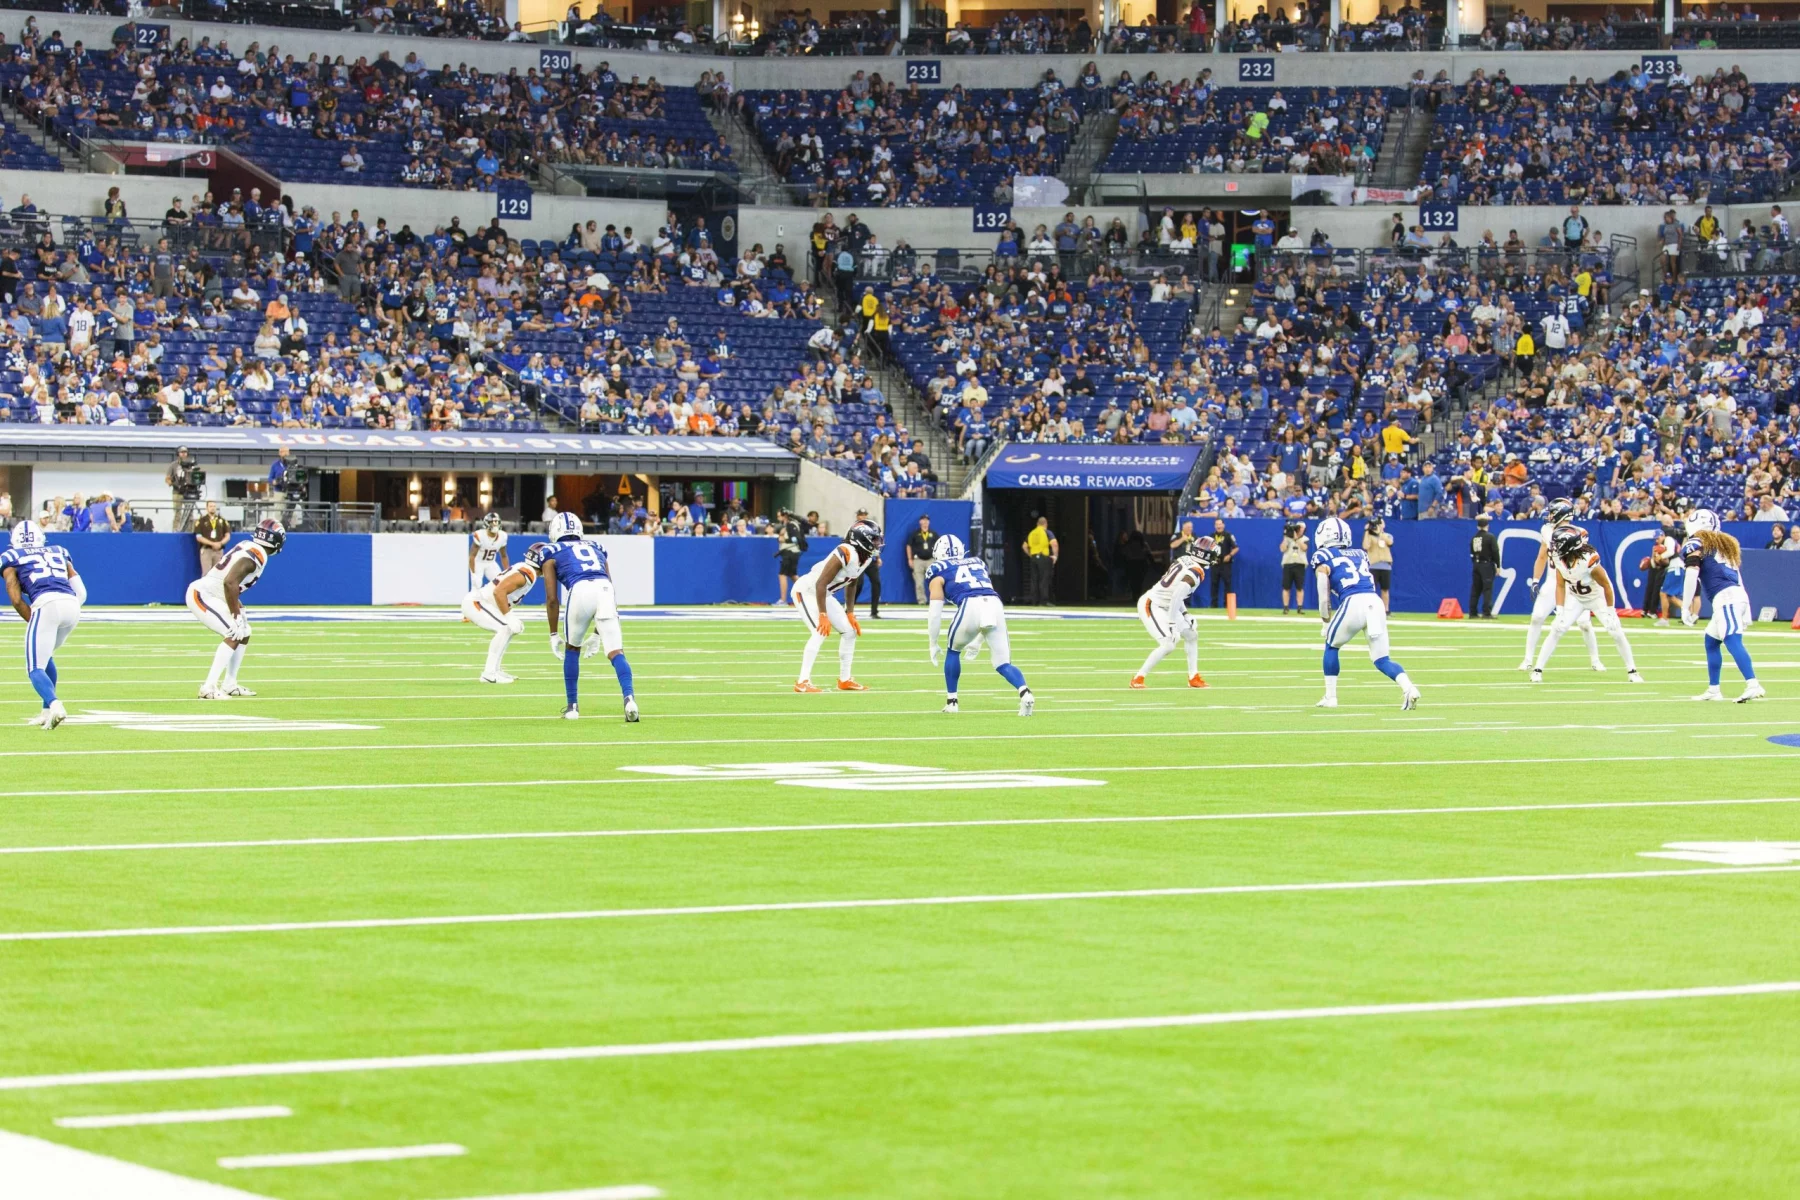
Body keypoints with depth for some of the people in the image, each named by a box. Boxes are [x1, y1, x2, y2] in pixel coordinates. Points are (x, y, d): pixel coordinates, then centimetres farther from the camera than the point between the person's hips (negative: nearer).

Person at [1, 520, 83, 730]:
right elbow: (81, 592, 22)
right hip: (72, 605, 5)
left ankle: (54, 705, -29)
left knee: (35, 669, -1)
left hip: (46, 604, -5)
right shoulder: (58, 553, 30)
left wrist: (33, 622, 16)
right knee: (46, 656, 29)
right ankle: (47, 711, 25)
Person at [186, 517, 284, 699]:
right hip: (203, 596, -10)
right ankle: (209, 688, -23)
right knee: (233, 635, -18)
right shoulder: (255, 556, -20)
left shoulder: (248, 547, 9)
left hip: (211, 595, 10)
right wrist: (236, 615, -22)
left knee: (244, 634, 16)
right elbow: (230, 582, -29)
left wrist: (237, 605, 11)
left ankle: (229, 684, 25)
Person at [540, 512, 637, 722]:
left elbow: (552, 598, 17)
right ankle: (629, 696, -24)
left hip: (580, 591, -2)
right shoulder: (595, 548, 36)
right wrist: (597, 633, 38)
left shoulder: (553, 553, 25)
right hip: (605, 589, 2)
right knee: (615, 652, -1)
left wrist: (554, 634, 23)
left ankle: (573, 706, 22)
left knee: (572, 648, 21)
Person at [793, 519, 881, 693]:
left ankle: (845, 679, 18)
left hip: (823, 593, 9)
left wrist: (850, 614, 8)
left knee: (850, 631, 8)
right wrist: (823, 615, -28)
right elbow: (820, 584, -30)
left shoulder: (866, 558, -3)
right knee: (820, 632, -23)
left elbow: (851, 586, 10)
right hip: (806, 591, -9)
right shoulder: (845, 554, -31)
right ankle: (802, 682, -21)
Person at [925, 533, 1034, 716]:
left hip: (971, 607, -3)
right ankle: (1024, 692, -19)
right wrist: (978, 638, 46)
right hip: (995, 605, 3)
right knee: (1003, 663, 8)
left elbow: (935, 612, 16)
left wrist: (933, 644, 25)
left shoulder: (938, 571, 21)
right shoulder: (978, 564, 35)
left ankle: (951, 701, 25)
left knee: (953, 650, 24)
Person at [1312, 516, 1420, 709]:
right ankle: (1408, 687, -18)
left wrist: (1326, 619, 19)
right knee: (1382, 659, 8)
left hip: (1353, 603, -4)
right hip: (1375, 602, 4)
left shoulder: (1323, 557, 12)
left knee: (1331, 645, 21)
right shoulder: (1360, 555, 29)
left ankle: (1330, 697, 20)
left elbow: (1324, 596, 6)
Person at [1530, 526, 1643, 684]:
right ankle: (1537, 669, -8)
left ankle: (1632, 671, 8)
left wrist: (1610, 611, -14)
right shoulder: (1559, 559, -21)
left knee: (1616, 632, -8)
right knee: (1557, 629, -12)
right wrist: (1560, 611, -15)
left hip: (1597, 598, -3)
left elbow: (1606, 586, -23)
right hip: (1575, 598, 3)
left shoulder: (1589, 561, -36)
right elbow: (1560, 586, -7)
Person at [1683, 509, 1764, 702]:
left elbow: (1692, 575, -11)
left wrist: (1685, 608, -10)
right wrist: (1746, 612, 26)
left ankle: (1753, 685, -32)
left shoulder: (1694, 545, 4)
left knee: (1733, 642, -18)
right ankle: (1713, 690, 22)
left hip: (1725, 598, -8)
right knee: (1711, 641, 20)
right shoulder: (1726, 544, 28)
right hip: (1740, 595, 8)